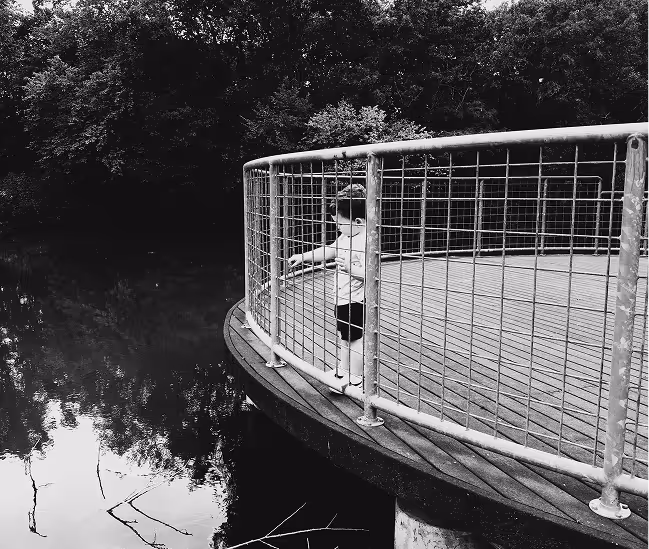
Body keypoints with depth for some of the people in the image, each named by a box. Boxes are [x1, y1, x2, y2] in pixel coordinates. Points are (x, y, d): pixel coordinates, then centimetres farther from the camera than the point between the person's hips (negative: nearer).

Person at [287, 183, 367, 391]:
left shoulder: (366, 241, -23)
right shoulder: (346, 236, 6)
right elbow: (327, 251, 17)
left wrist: (350, 268, -38)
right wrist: (303, 257, 14)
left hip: (356, 300, -10)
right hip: (342, 298, 10)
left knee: (355, 338, 3)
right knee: (345, 336, 22)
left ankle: (355, 378, 16)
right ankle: (343, 369, 38)